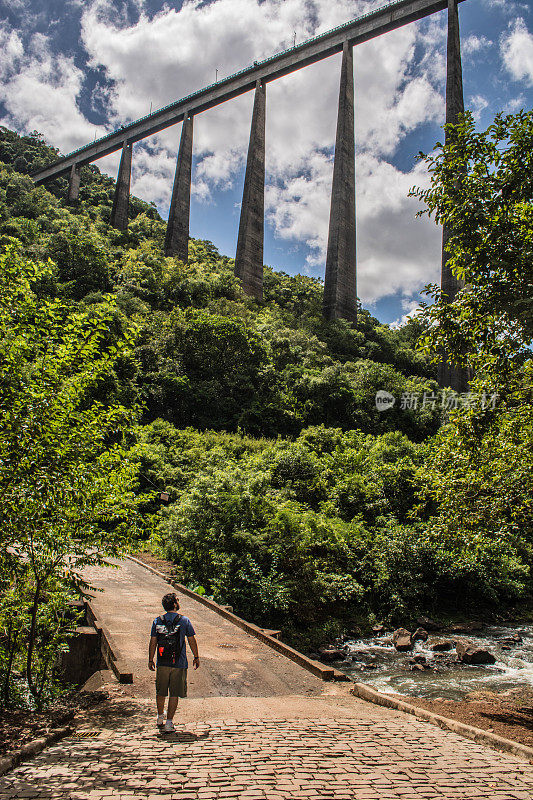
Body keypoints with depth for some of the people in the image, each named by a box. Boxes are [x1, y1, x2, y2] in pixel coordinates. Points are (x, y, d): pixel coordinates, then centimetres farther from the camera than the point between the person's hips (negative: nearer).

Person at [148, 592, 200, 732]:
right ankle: (169, 722, 4)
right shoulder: (184, 621, -7)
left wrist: (150, 660, 12)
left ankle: (160, 718, 36)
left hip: (162, 663, 3)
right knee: (174, 694, 5)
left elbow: (153, 642, 2)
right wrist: (196, 658, 11)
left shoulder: (157, 621, 0)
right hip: (179, 664, -3)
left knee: (160, 692, 19)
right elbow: (192, 641, -1)